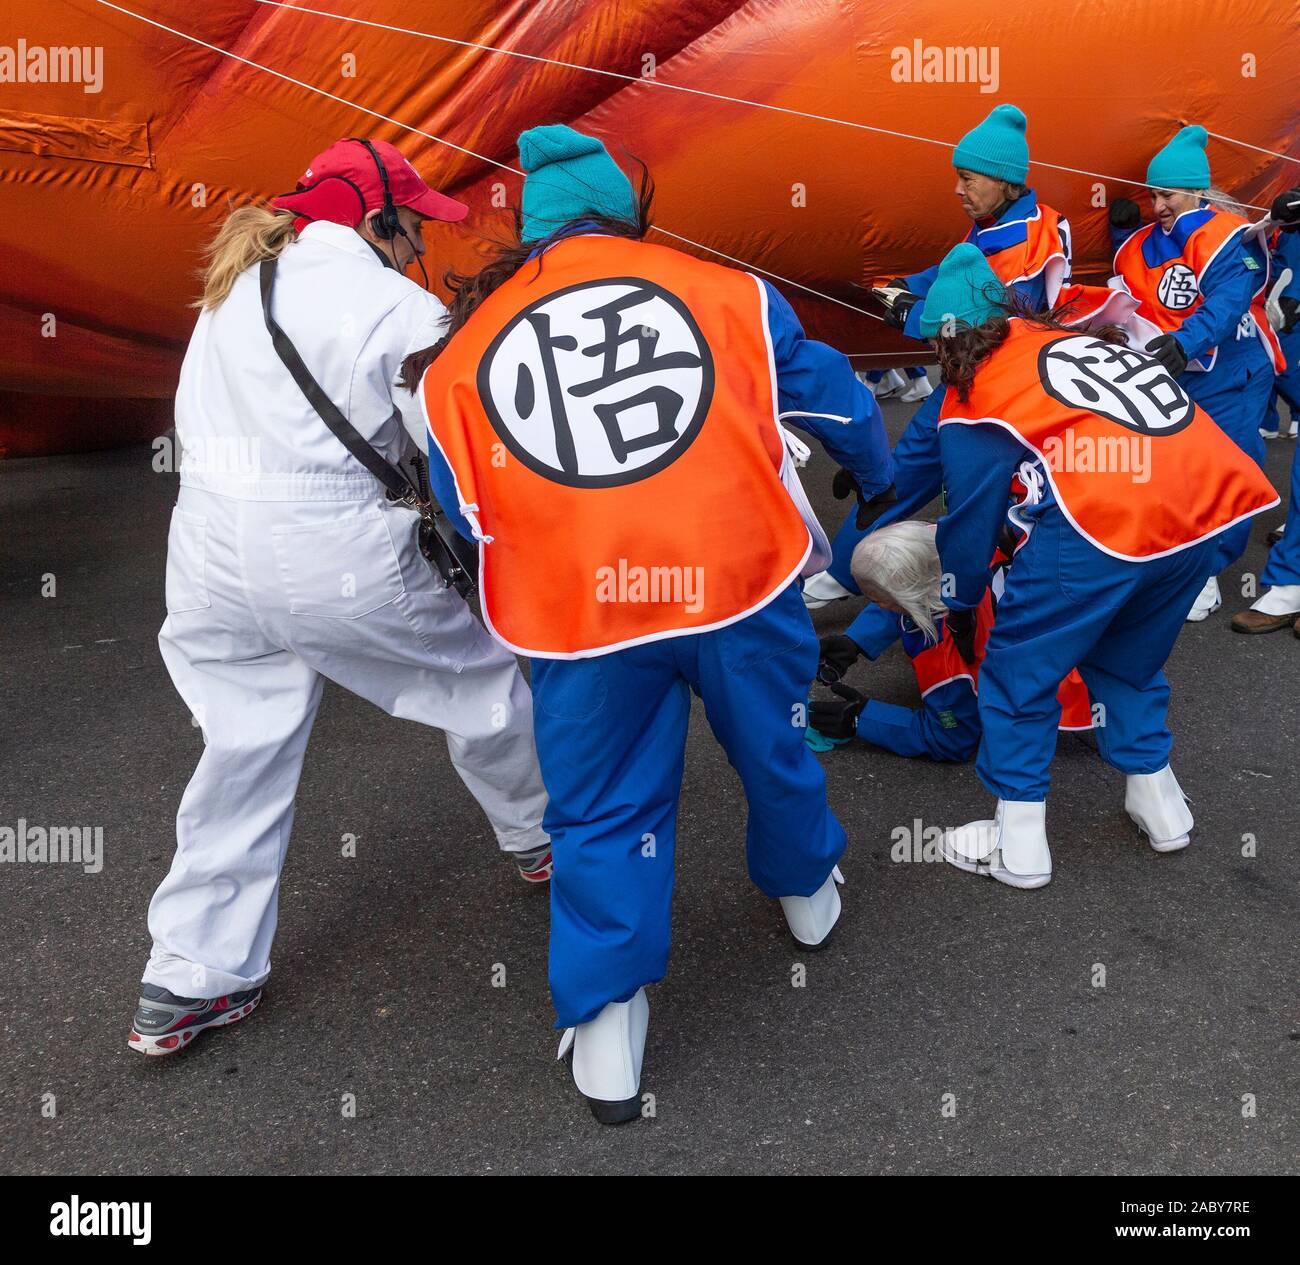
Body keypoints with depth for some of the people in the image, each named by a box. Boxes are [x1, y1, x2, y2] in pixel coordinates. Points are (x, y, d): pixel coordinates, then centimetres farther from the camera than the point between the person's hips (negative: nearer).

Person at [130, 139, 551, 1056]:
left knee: (243, 755, 16)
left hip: (211, 559, 7)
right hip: (340, 565, -6)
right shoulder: (398, 309, -9)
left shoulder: (235, 291, 14)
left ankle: (188, 985, 21)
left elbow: (200, 426, 16)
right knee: (485, 672, 17)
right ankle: (541, 833, 38)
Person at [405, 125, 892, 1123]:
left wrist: (533, 610, 31)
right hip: (739, 577, 1)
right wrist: (878, 480, 35)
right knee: (775, 751, 25)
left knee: (604, 808, 17)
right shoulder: (721, 290, 8)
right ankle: (806, 893, 51)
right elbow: (827, 394, 16)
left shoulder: (462, 347, 11)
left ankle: (607, 1030, 23)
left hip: (577, 617, 0)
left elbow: (467, 514, 15)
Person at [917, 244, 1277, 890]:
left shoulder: (970, 397, 9)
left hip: (1107, 518, -7)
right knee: (1128, 659, 29)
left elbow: (972, 517, 16)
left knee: (1019, 667, 13)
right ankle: (1158, 802, 40)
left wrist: (959, 602, 33)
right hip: (1218, 499, 7)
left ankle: (1018, 846, 20)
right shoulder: (1063, 336, 26)